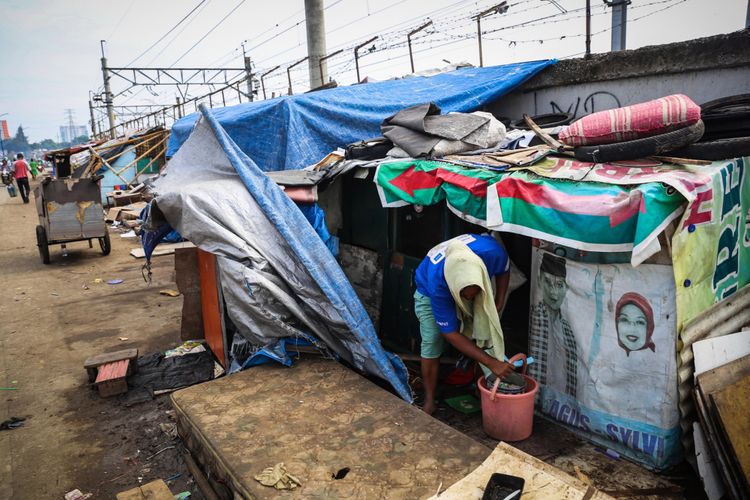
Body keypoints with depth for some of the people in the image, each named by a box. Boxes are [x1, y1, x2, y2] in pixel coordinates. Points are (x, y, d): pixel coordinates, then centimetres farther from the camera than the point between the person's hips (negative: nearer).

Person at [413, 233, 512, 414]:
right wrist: (491, 363, -37)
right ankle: (429, 401, -1)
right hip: (429, 293, -3)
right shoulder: (437, 285, -45)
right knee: (432, 342, -16)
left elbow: (504, 270, -10)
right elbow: (452, 335, -34)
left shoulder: (492, 252, -40)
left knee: (486, 333, -11)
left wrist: (499, 303, -18)